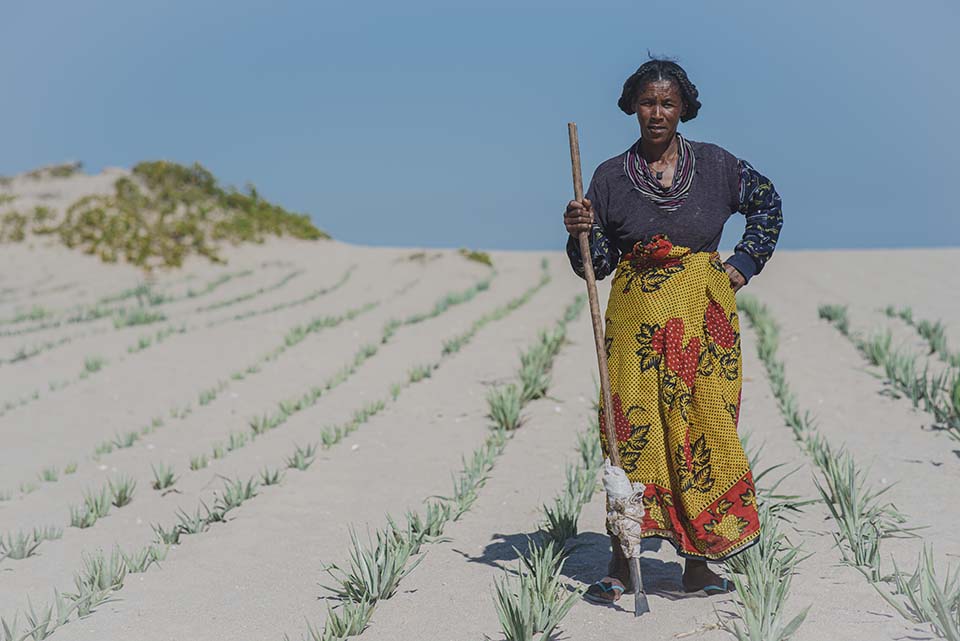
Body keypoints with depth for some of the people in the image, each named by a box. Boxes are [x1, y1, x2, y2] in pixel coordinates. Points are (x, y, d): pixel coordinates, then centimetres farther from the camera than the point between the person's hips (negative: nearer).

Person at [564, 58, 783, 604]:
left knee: (704, 427, 0)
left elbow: (768, 204, 19)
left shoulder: (715, 165, 4)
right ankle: (622, 564, 1)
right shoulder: (610, 177, 3)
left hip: (705, 317, 1)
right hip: (637, 318, 0)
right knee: (634, 429, -4)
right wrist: (580, 231, -15)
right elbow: (597, 263, 4)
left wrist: (743, 265, 11)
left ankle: (698, 562, 8)